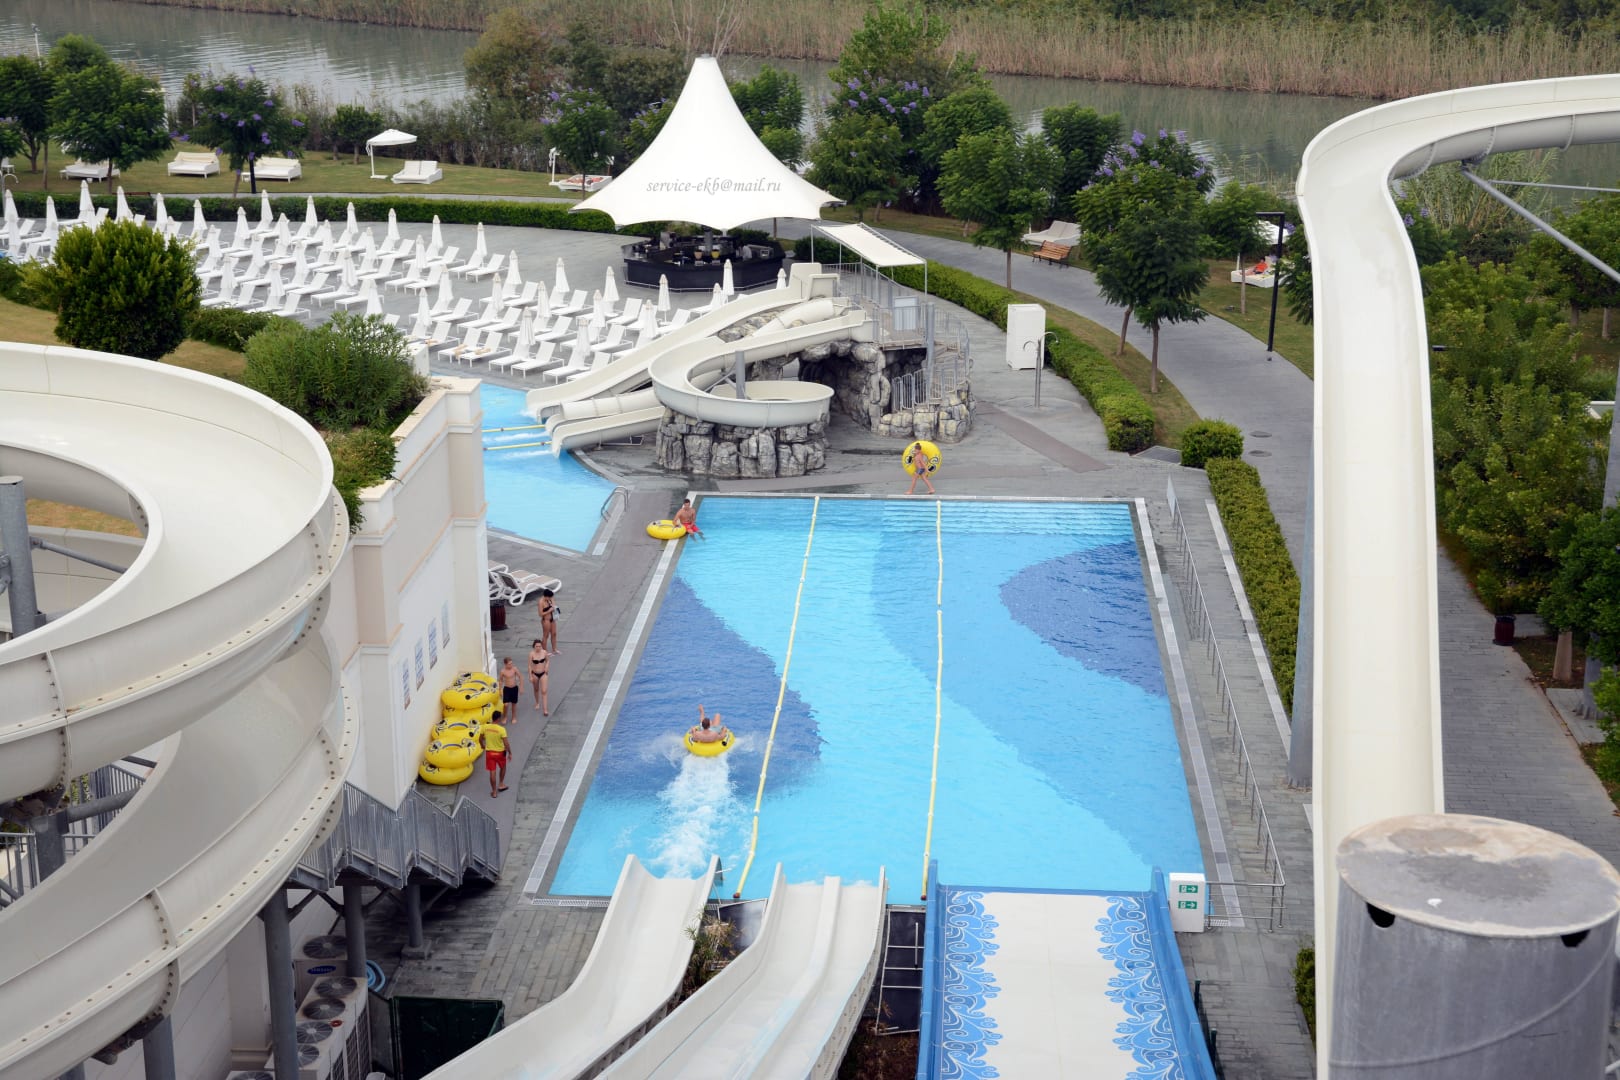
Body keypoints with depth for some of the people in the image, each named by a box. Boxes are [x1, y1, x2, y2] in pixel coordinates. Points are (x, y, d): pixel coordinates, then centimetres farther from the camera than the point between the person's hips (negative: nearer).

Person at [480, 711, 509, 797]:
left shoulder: (485, 727, -11)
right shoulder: (501, 729, -22)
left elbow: (480, 739, 3)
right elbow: (506, 743, -20)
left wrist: (483, 746, 24)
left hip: (489, 752, 2)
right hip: (500, 752, -2)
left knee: (492, 772, 10)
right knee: (502, 768, 28)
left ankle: (494, 792, 16)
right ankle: (501, 784, 37)